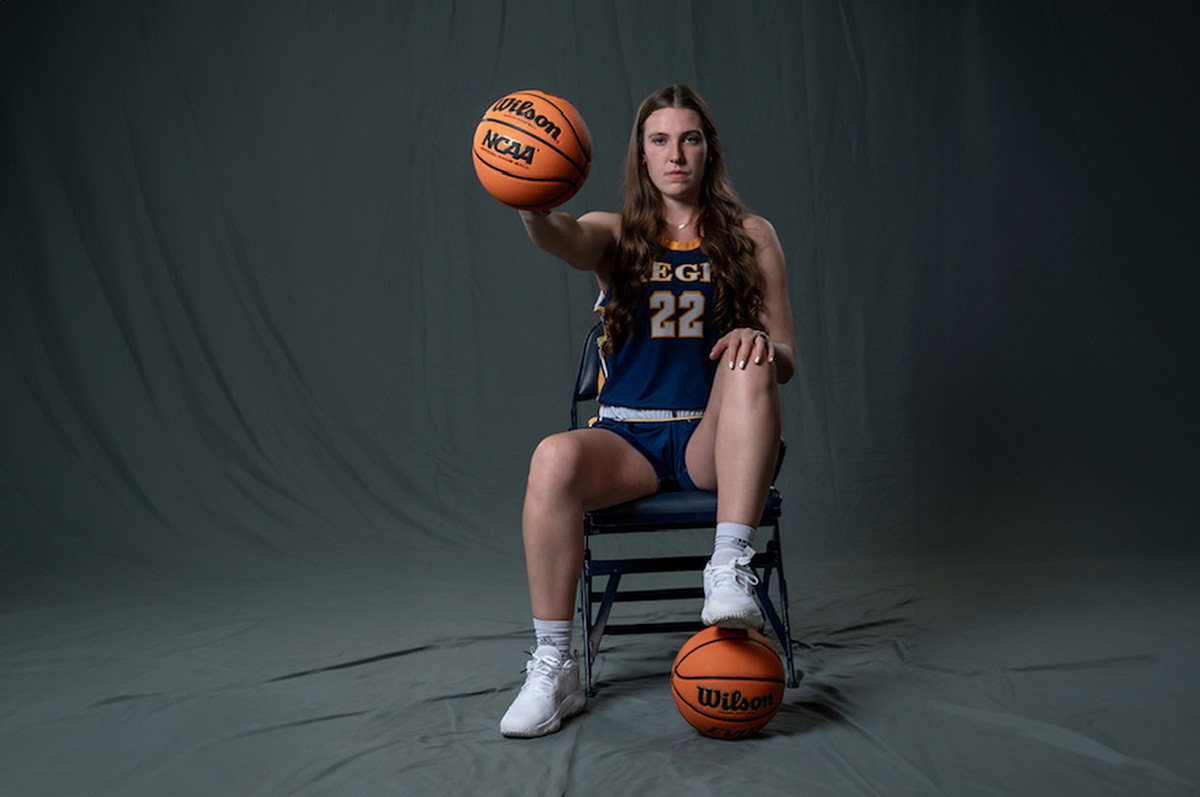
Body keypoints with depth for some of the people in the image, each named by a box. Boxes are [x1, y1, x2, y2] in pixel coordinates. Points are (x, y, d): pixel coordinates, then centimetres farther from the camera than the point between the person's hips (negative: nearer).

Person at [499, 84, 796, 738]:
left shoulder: (750, 237, 10)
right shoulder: (615, 235, 9)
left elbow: (784, 361, 7)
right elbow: (564, 241, -18)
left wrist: (762, 342, -18)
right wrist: (531, 204, -42)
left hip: (715, 440, 0)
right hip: (628, 438, 0)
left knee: (749, 359, -30)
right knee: (555, 457, -32)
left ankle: (731, 567, -32)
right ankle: (553, 667, -22)